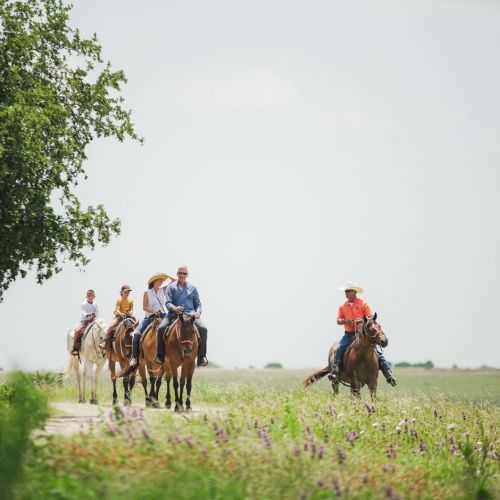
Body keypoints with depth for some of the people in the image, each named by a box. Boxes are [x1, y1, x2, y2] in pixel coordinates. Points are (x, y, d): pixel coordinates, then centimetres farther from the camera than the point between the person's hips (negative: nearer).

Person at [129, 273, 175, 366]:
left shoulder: (163, 290, 9)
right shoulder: (147, 293, 2)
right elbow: (144, 307, 0)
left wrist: (167, 276, 1)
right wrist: (153, 311, -16)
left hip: (163, 316, 3)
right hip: (150, 317, -3)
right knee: (137, 333, -21)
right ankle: (134, 357, -17)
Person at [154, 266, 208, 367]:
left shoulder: (192, 288, 17)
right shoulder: (171, 287, 12)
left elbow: (198, 304, 18)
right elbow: (168, 303, 1)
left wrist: (198, 312, -4)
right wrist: (174, 308, -21)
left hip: (190, 314, 1)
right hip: (174, 314, -1)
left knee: (203, 328, -25)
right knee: (161, 328, -26)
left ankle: (202, 356, -17)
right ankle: (160, 355, -11)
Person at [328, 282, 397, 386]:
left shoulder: (363, 304, -1)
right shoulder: (343, 306, 8)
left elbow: (370, 318, -5)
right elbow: (338, 321, 9)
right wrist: (345, 321, -12)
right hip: (349, 334, 2)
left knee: (378, 352, -10)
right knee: (339, 350, -22)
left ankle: (389, 375, -7)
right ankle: (334, 372, -20)